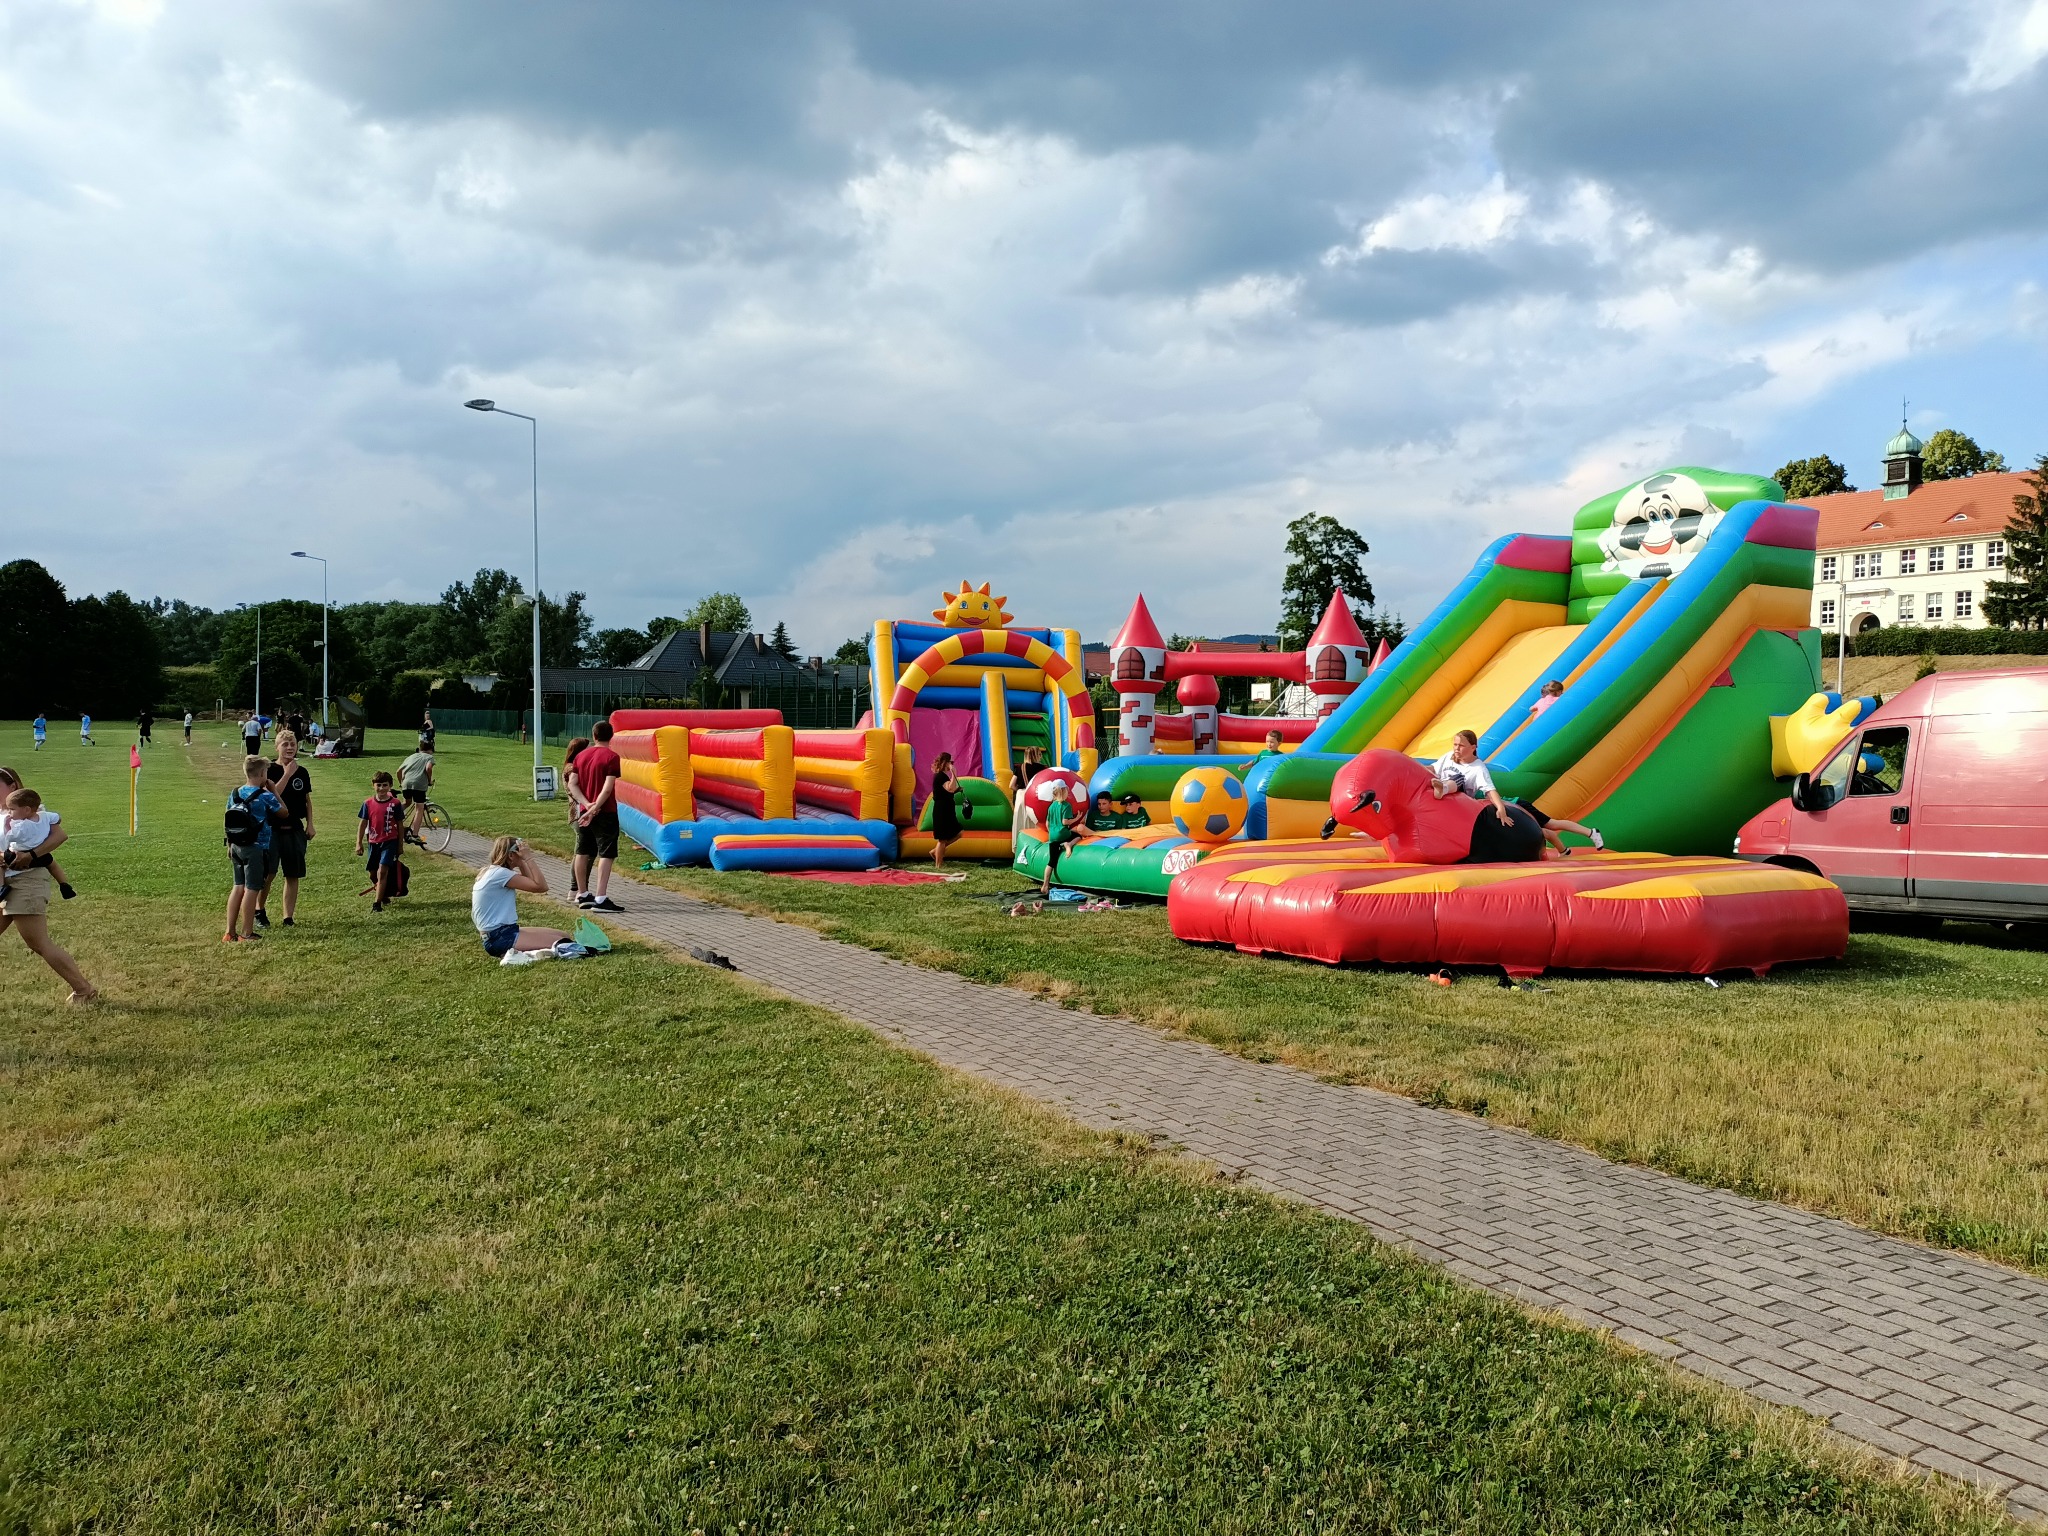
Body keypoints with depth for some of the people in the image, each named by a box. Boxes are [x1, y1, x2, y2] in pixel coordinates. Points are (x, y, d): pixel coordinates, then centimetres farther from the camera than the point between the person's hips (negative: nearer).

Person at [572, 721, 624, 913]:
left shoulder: (581, 755, 8)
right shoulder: (611, 757, -11)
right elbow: (608, 788, -19)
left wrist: (587, 805, 0)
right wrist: (594, 809, -17)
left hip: (584, 812, 7)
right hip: (605, 813, -7)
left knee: (582, 853, 16)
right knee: (606, 854, -7)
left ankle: (583, 895, 26)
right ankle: (600, 899, -14)